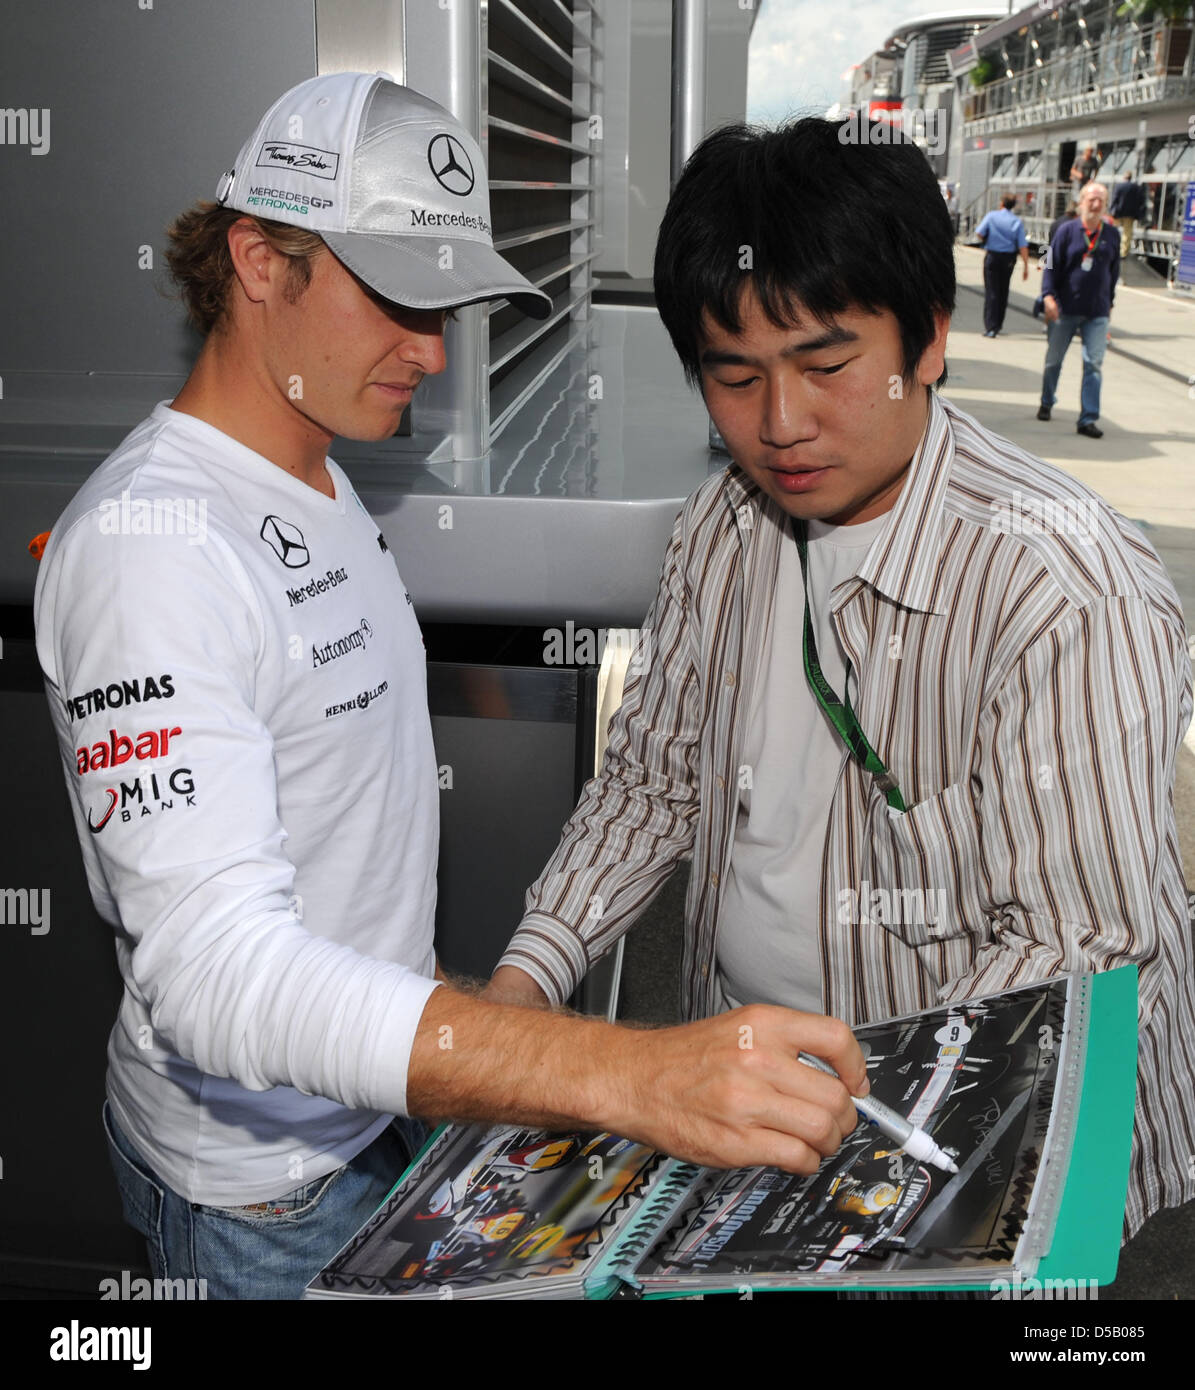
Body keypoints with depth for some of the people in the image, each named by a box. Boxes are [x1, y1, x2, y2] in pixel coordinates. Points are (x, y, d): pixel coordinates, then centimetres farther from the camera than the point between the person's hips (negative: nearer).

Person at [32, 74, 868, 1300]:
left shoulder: (319, 486, 4)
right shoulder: (149, 541, -28)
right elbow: (215, 968, -39)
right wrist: (631, 1079, -48)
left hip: (384, 1103, 8)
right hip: (267, 1189, -8)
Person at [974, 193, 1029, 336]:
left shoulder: (991, 216, -6)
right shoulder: (1017, 222, -3)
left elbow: (979, 233, -11)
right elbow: (1023, 246, -7)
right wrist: (1025, 266, -4)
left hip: (992, 256, -2)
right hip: (1008, 259, 2)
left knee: (991, 292, -2)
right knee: (1003, 291, 17)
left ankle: (990, 327, -12)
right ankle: (998, 324, 29)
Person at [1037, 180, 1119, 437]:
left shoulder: (1111, 234, 6)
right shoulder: (1067, 230, -2)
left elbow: (1114, 271, 14)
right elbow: (1051, 264, -4)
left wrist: (1109, 303, 15)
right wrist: (1048, 295, -16)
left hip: (1097, 313, 1)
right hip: (1065, 308, -1)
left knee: (1094, 364, -8)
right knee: (1053, 360, 11)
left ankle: (1088, 419, -8)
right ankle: (1046, 403, 35)